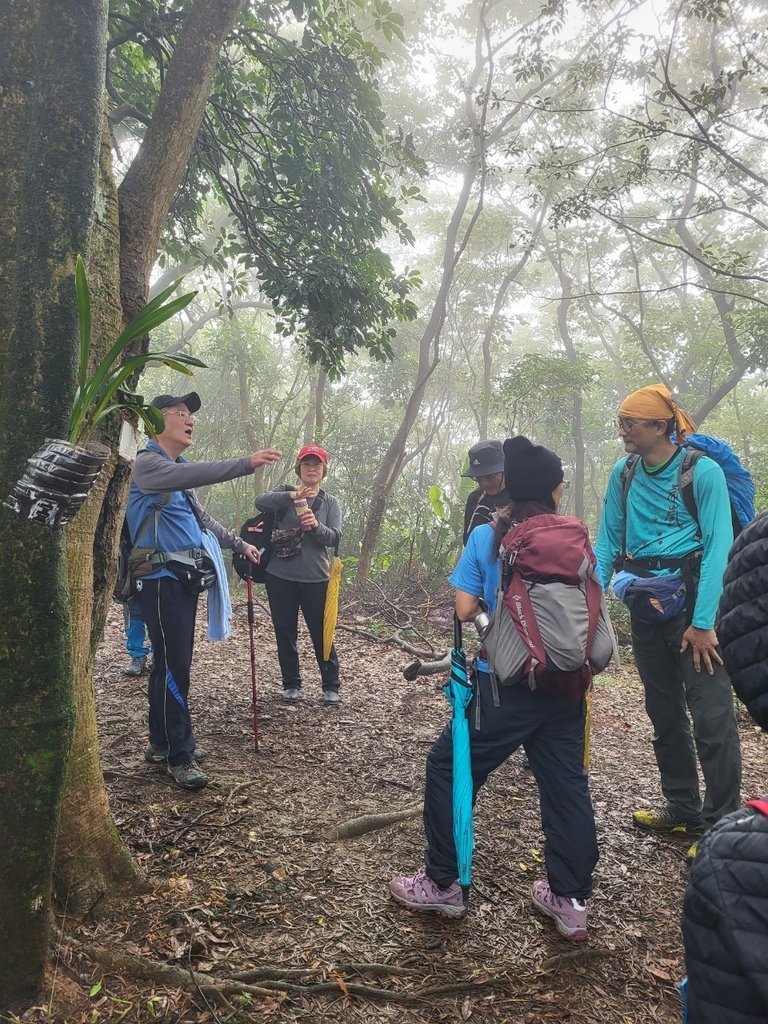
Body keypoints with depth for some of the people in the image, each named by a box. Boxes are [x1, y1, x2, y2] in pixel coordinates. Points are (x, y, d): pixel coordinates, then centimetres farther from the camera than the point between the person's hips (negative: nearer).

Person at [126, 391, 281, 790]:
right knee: (173, 665, -6)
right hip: (162, 580, -10)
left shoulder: (176, 471, 20)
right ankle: (180, 757, 4)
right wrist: (247, 463, -35)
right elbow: (192, 475, -31)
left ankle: (162, 743, 27)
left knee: (172, 664, 15)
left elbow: (202, 519, 29)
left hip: (184, 578, 10)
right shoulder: (147, 463, -10)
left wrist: (240, 545, 28)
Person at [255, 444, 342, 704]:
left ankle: (331, 685, 21)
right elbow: (260, 502, -17)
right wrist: (293, 495, -32)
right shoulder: (284, 492, 4)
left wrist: (316, 526, -25)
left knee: (321, 634, 6)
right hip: (280, 576, 0)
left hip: (315, 578, 0)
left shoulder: (330, 503, 6)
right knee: (285, 633, 10)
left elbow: (335, 538, -5)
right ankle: (291, 683, 26)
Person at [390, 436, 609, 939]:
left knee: (447, 769, 13)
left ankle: (443, 883, 23)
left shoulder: (486, 537, -8)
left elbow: (464, 610, -6)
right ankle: (572, 899, 26)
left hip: (504, 685, -3)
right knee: (566, 784, 15)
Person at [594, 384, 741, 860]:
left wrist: (704, 621, -19)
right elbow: (608, 543, 5)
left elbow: (719, 548, -15)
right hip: (646, 606, 6)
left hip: (693, 603, -5)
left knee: (712, 717, -5)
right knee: (664, 713, 15)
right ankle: (683, 808, 30)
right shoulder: (624, 475, 3)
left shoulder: (703, 471, -12)